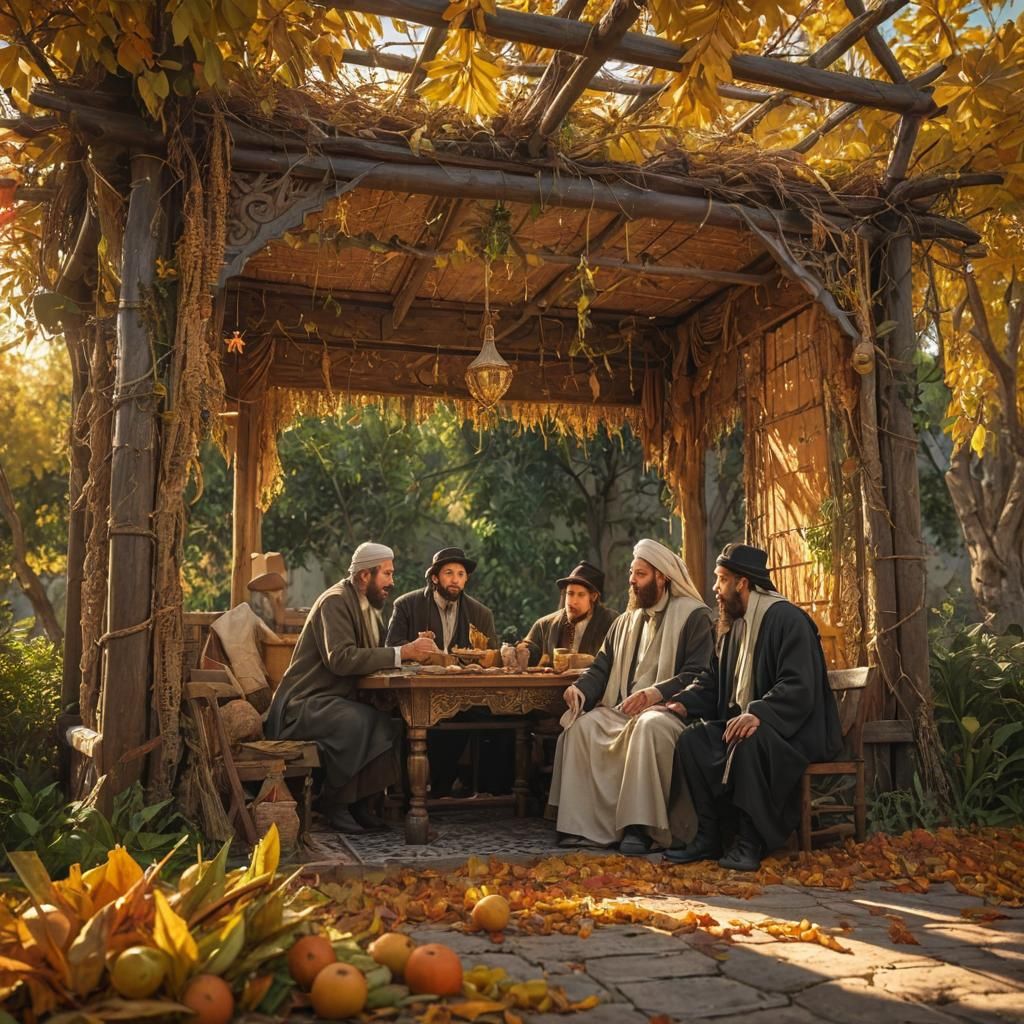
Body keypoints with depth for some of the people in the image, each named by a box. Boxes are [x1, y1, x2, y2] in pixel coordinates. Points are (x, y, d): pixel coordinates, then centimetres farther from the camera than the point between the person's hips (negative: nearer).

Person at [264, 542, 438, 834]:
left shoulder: (367, 605, 14)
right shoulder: (335, 601, -15)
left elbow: (376, 656, 11)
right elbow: (341, 658, -28)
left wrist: (414, 649, -8)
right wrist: (402, 652, -28)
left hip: (335, 700, 8)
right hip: (303, 705, -8)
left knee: (387, 721, -17)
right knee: (357, 721, -32)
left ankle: (363, 800, -7)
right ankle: (335, 803, -15)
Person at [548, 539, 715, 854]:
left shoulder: (694, 616, 0)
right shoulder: (626, 622, 22)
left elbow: (698, 675, -12)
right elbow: (602, 668, 17)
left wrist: (656, 693, -27)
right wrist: (582, 688, -6)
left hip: (666, 711, -6)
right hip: (621, 711, 6)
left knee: (650, 726, -38)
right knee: (581, 725, -20)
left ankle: (641, 826, -31)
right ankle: (584, 825, -18)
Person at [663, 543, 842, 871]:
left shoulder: (787, 619, -14)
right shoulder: (733, 625, 13)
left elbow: (799, 687, -25)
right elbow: (712, 680, 17)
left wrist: (758, 714, -39)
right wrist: (684, 703, -3)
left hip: (794, 729, -8)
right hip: (741, 721, 8)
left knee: (750, 742, -37)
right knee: (692, 740, -14)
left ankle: (749, 843, -24)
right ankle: (708, 837, -9)